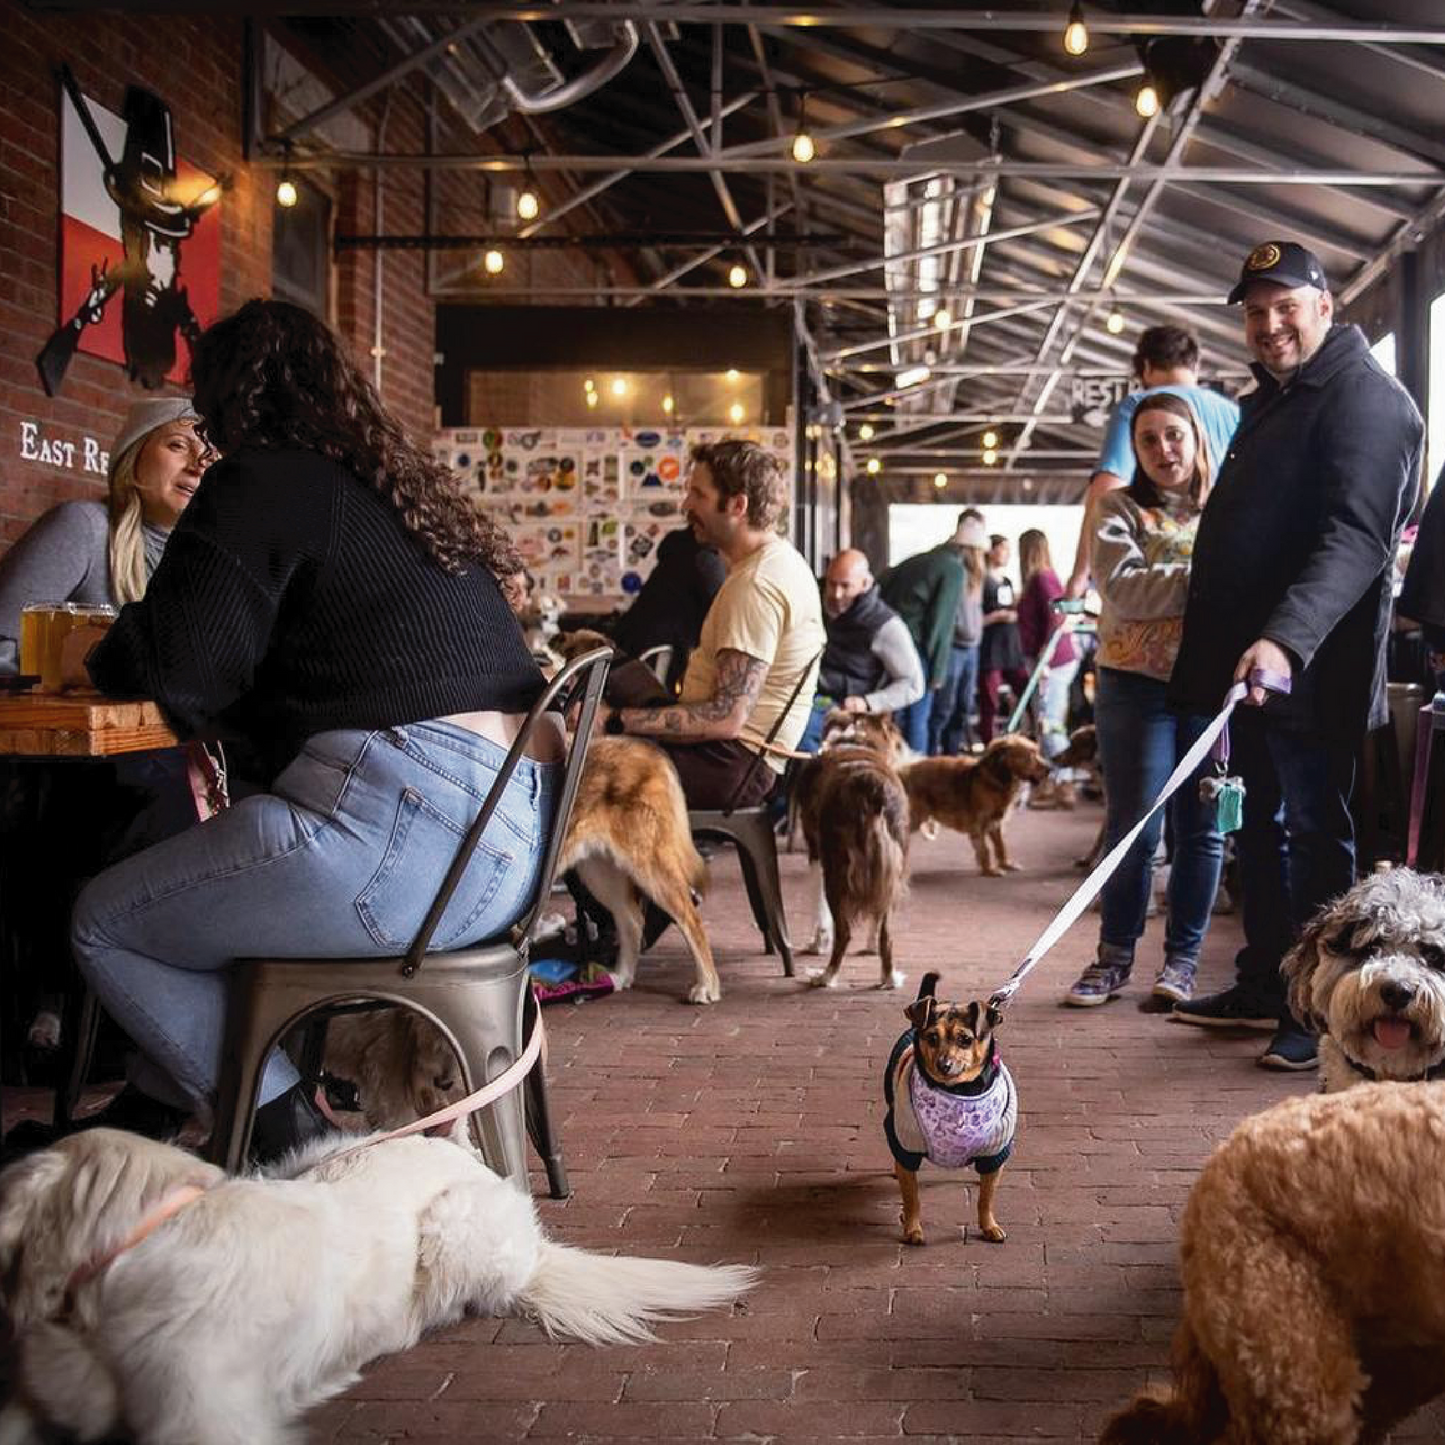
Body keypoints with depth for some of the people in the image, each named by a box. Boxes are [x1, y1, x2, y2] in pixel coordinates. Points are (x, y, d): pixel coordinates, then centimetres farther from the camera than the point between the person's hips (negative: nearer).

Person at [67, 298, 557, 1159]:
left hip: (408, 829, -10)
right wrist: (216, 713, 26)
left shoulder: (267, 482, -4)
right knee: (180, 850, 30)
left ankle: (288, 1139, 7)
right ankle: (156, 1110, 32)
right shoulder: (403, 485, 22)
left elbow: (182, 662, -11)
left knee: (105, 922, 8)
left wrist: (105, 661, 11)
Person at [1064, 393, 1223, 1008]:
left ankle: (1182, 957, 16)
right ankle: (1115, 955, 11)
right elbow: (1123, 589, -11)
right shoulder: (1122, 509, 5)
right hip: (1137, 685, -2)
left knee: (1202, 827, 5)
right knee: (1134, 826, -1)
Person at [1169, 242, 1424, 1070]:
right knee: (1263, 829, 15)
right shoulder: (1271, 401, 19)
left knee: (1317, 838, -2)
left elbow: (1355, 538, -24)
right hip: (1250, 660, 9)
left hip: (1310, 668, -9)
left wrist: (1287, 639, -36)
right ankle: (1264, 989, 26)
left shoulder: (1365, 398, -11)